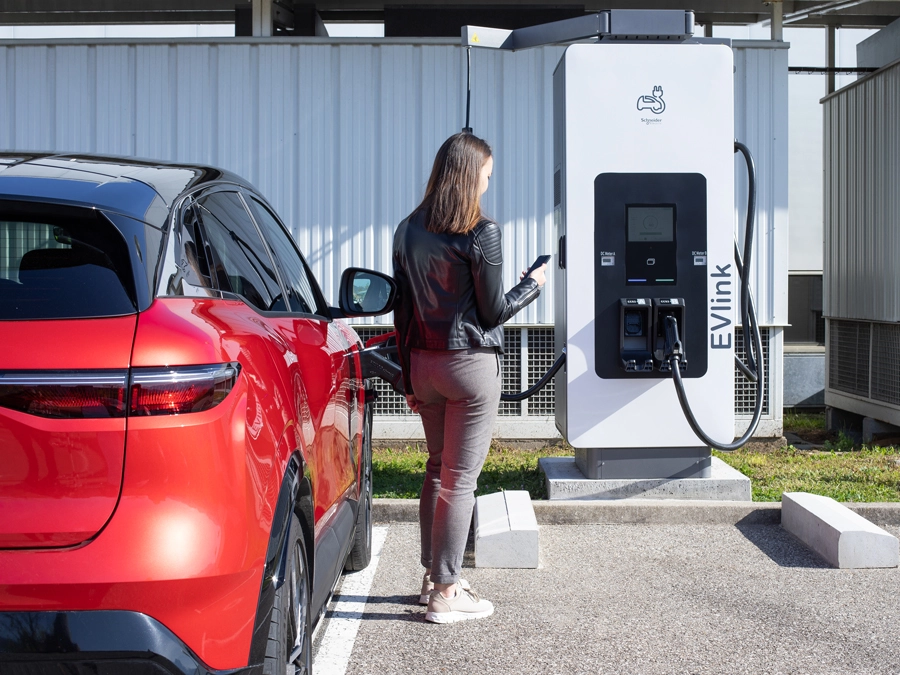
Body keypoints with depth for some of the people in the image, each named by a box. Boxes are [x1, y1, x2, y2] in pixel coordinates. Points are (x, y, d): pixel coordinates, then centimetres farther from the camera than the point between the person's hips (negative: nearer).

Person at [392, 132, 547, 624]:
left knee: (437, 468, 19)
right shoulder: (481, 233, -14)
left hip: (424, 362, 7)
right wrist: (531, 285, 9)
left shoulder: (408, 231, 6)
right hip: (470, 365, -7)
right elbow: (493, 311, -10)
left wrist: (409, 380, 15)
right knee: (460, 477, -1)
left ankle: (434, 575, 26)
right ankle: (446, 593, 4)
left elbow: (402, 312, 9)